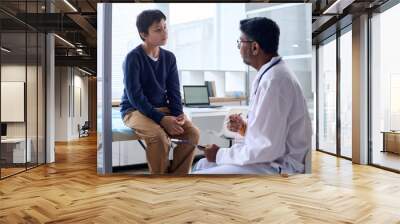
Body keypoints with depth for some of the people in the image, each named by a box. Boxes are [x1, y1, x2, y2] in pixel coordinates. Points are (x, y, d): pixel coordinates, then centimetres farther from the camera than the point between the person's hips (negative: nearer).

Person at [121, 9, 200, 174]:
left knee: (192, 132, -18)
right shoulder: (133, 58, -12)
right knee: (158, 135, -34)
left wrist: (178, 114, -13)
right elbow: (135, 96, -19)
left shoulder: (169, 57, 5)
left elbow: (174, 91, 6)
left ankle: (177, 174, -5)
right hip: (135, 111, -5)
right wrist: (161, 119, -26)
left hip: (163, 109, 5)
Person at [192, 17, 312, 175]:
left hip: (278, 167, -9)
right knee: (202, 165, 14)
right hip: (270, 158, 10)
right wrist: (245, 128, 1)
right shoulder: (271, 73, 8)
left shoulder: (273, 80, -23)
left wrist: (220, 154, -13)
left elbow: (267, 148, -24)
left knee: (200, 174, -12)